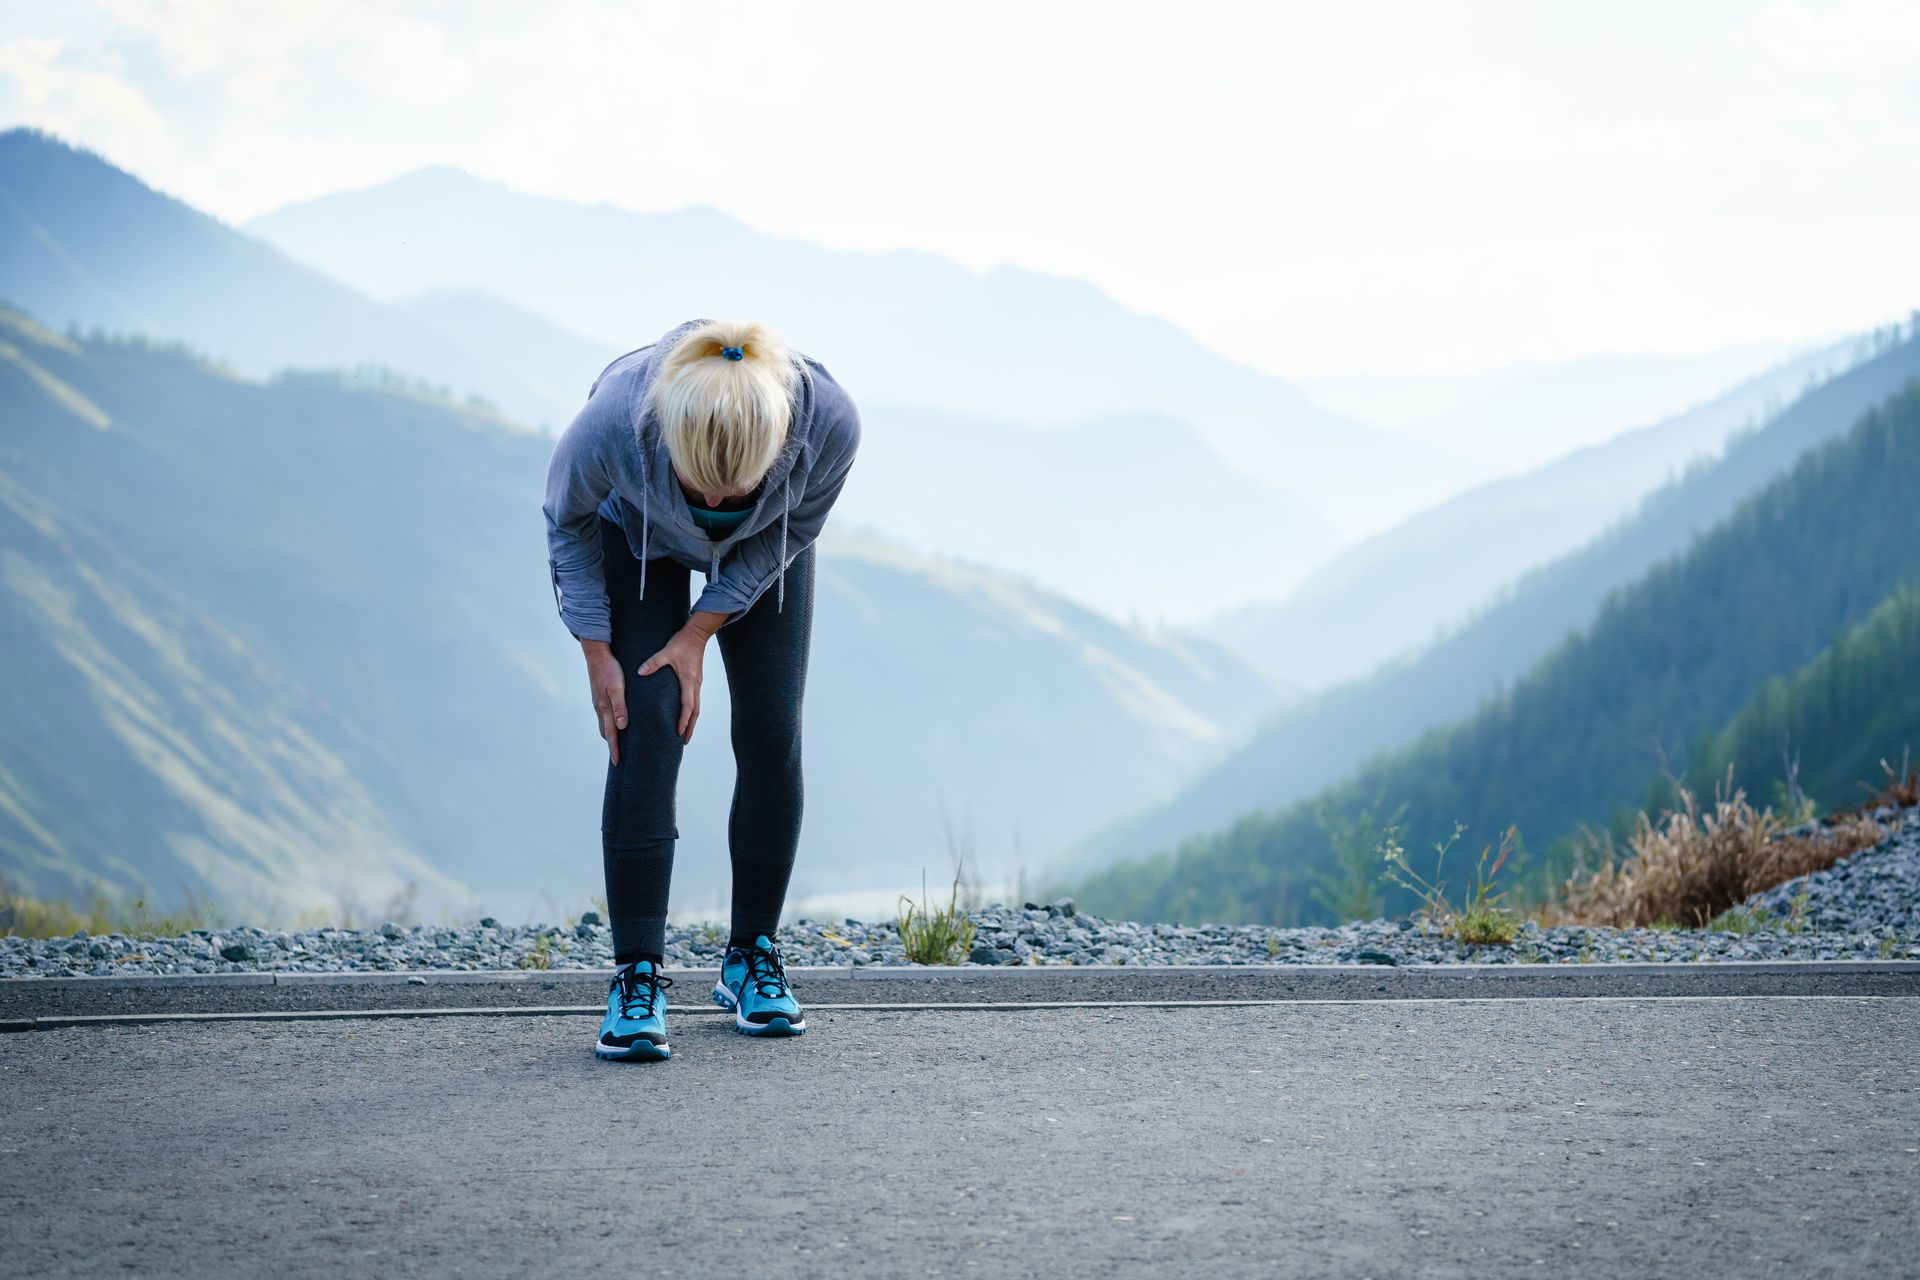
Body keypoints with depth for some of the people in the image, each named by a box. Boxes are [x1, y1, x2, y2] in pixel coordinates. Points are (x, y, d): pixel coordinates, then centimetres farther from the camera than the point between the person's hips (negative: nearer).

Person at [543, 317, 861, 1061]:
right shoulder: (614, 420, -42)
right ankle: (637, 977, -12)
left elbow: (794, 529, -16)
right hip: (637, 538, -1)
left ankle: (753, 956, 10)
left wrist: (701, 631, -18)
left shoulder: (828, 421, -39)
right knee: (647, 731, -14)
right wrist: (596, 650, -16)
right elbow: (566, 519, -17)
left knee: (771, 735, -5)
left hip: (762, 551, 2)